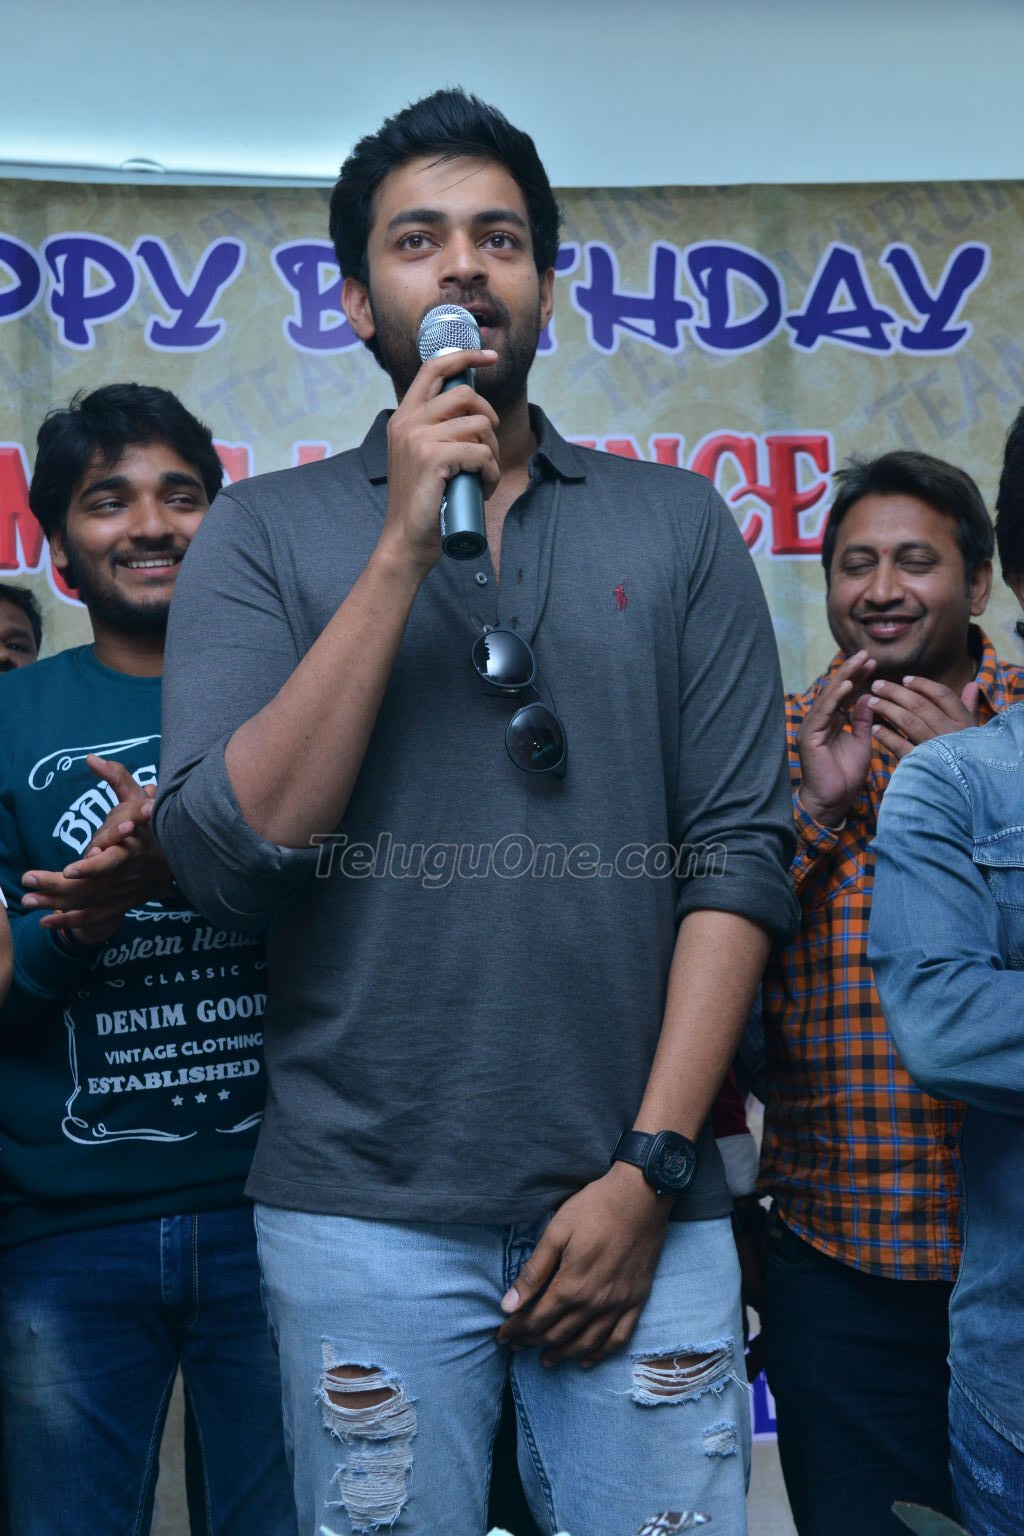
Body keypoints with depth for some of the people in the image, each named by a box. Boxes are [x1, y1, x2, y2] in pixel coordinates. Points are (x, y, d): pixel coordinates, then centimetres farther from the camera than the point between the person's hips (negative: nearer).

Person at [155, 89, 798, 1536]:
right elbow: (230, 858, -9)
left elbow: (738, 853, 1)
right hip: (366, 1211, 0)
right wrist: (404, 546, -12)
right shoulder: (265, 531, 4)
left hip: (636, 1200, 1)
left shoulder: (677, 526, 6)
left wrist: (649, 1171, -7)